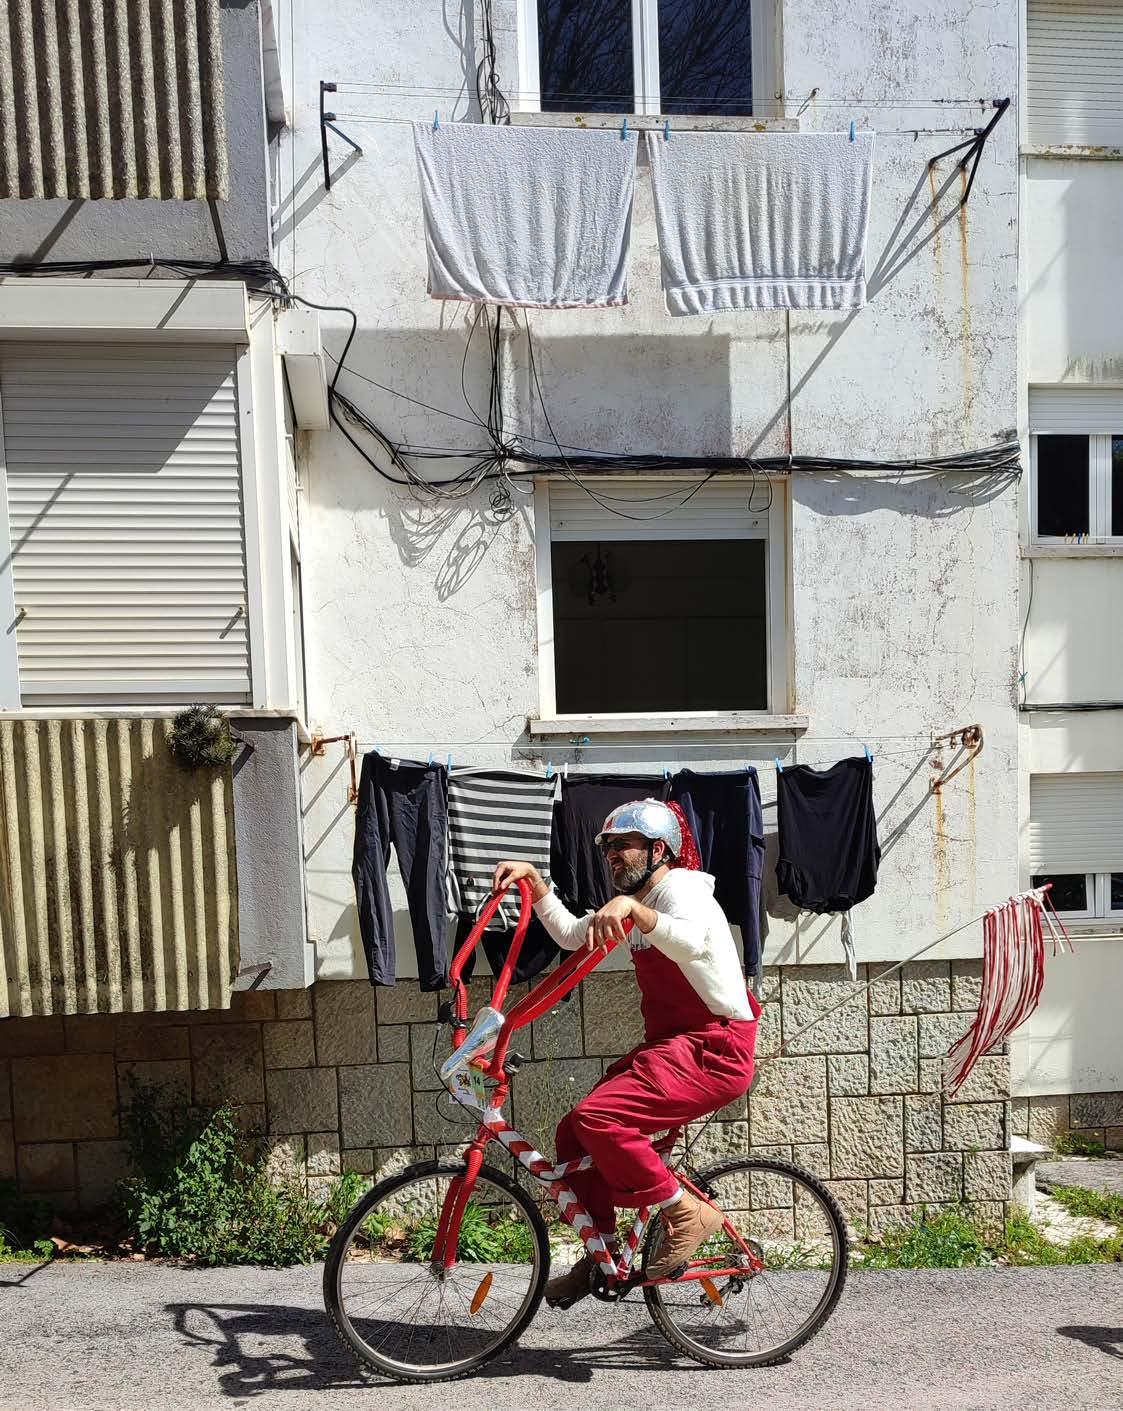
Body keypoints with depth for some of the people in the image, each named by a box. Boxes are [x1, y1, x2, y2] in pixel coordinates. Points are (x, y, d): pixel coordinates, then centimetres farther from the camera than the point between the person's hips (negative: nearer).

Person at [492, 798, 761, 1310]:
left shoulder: (681, 888, -10)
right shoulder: (641, 904, 19)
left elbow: (691, 941, -33)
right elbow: (571, 935, 18)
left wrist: (630, 906, -48)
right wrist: (532, 878, 10)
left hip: (714, 1047, -9)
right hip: (671, 1043, 9)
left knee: (597, 1117, -24)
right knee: (574, 1135, 4)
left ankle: (688, 1213, -6)